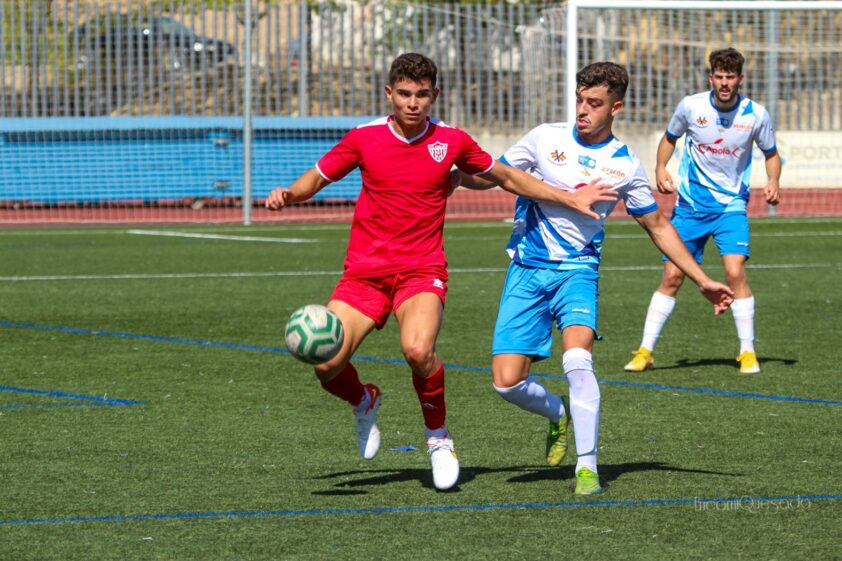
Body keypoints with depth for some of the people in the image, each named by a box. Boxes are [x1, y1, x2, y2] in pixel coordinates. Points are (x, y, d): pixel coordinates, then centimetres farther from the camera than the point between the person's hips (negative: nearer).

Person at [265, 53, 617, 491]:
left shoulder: (452, 141, 0)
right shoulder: (364, 138, 0)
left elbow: (506, 177, 15)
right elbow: (316, 178, 12)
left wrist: (571, 200, 12)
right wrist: (288, 194, -11)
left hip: (422, 271, -2)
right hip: (364, 271, 2)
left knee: (418, 350, -32)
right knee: (327, 364, -15)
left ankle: (439, 437, -5)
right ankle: (364, 402, 23)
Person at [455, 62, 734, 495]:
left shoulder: (625, 165, 1)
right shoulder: (546, 138, 1)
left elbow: (658, 227, 12)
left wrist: (703, 281, 10)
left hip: (577, 270, -1)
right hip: (527, 270, 1)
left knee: (577, 358, -28)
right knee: (507, 382, -9)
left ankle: (587, 468, -18)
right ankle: (559, 415, 26)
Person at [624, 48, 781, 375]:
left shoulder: (756, 115, -7)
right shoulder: (691, 106, -6)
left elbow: (771, 154, 9)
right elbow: (670, 138, 12)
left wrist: (773, 182, -11)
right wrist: (660, 169, -6)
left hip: (731, 206, -1)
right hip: (690, 205, 1)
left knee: (735, 272, -18)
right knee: (672, 277, -2)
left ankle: (748, 352, -6)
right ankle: (645, 351, 8)